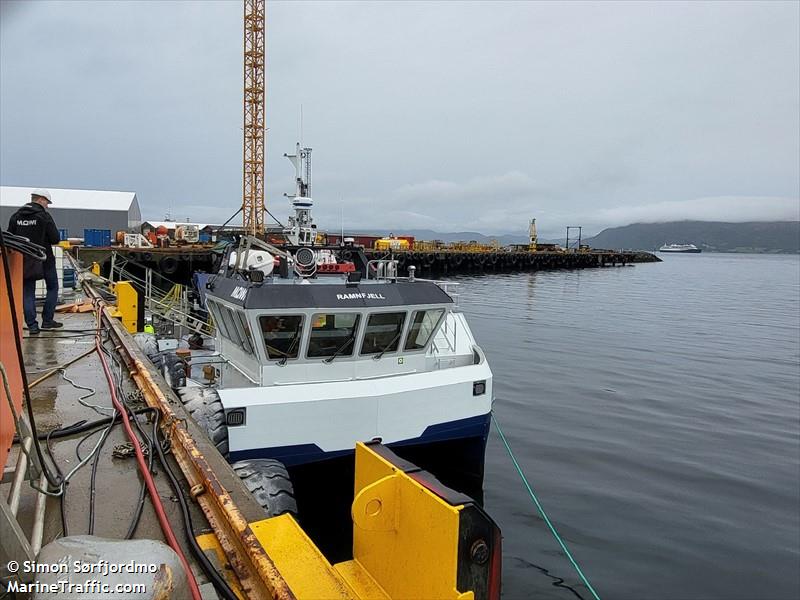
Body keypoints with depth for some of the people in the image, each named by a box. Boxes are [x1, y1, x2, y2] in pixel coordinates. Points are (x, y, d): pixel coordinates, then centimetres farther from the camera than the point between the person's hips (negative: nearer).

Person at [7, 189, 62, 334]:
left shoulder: (15, 217, 4)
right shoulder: (44, 216, -10)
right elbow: (55, 239, -12)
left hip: (24, 261, 4)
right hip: (44, 259, -4)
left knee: (27, 292, 8)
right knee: (52, 288, 13)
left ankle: (32, 325, 4)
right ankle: (47, 320, 11)